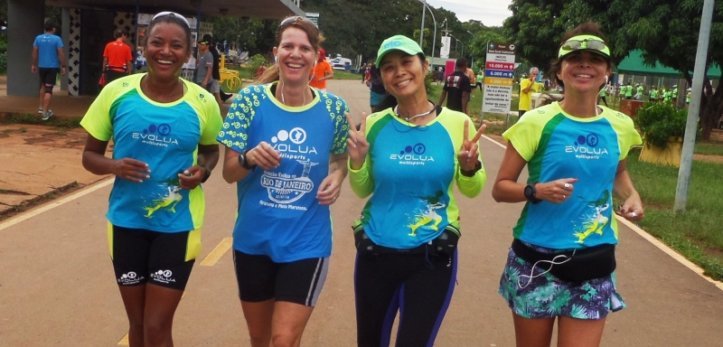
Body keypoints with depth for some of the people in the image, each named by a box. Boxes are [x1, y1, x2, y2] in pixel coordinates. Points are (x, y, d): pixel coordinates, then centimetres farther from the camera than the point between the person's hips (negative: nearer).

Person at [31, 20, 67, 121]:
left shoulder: (38, 38, 2)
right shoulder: (57, 39, -8)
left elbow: (35, 52, 5)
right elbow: (61, 54, -11)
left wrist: (34, 65, 14)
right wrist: (63, 66, -5)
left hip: (41, 66, 4)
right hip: (52, 67, -4)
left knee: (43, 86, 24)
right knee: (48, 89, -3)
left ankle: (41, 107, 27)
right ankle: (45, 112, -6)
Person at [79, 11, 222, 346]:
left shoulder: (202, 102, -7)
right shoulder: (117, 92, -7)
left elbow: (211, 150, 11)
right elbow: (89, 155, 2)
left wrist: (203, 171, -12)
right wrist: (115, 166, -19)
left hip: (177, 225, -1)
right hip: (127, 221, 2)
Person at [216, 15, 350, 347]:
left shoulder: (334, 108, -6)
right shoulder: (251, 98, -8)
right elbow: (229, 172, -6)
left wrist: (337, 177, -10)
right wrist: (249, 158, -28)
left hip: (306, 243, -1)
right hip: (253, 239, 1)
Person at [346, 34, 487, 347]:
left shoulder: (456, 123, -8)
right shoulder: (375, 125, -4)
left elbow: (471, 190, 2)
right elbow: (363, 190, 5)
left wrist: (470, 168, -19)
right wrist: (357, 161, -14)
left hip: (432, 257, -2)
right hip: (376, 253, 3)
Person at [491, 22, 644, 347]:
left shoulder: (620, 126, 2)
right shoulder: (537, 122, -10)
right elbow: (500, 188, -5)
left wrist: (631, 195, 4)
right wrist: (537, 190, -24)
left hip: (594, 263, 3)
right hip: (537, 259, -2)